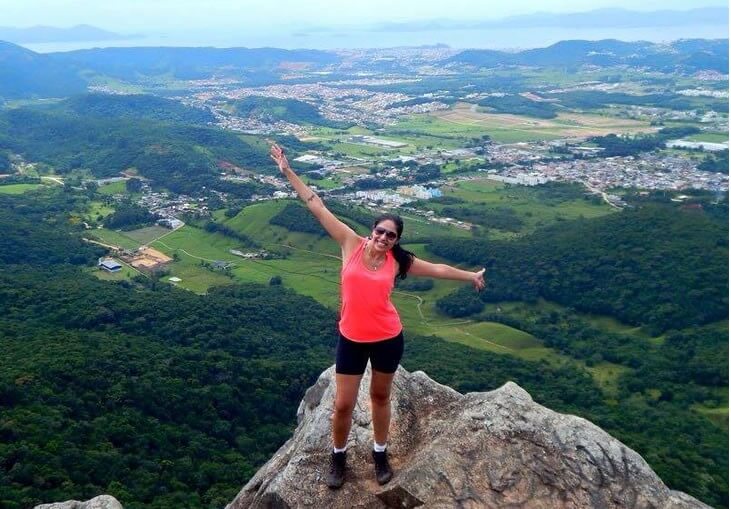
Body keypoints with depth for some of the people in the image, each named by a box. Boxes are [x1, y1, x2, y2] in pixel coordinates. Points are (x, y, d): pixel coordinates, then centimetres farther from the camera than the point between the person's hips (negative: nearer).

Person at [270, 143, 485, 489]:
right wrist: (288, 172, -7)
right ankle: (338, 456, 33)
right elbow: (317, 208, -8)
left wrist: (470, 276, 19)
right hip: (351, 339, -1)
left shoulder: (397, 261, -4)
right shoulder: (352, 244, -7)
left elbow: (437, 269, 11)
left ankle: (380, 453, 41)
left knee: (381, 396, 19)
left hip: (388, 339, 1)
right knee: (343, 404, 6)